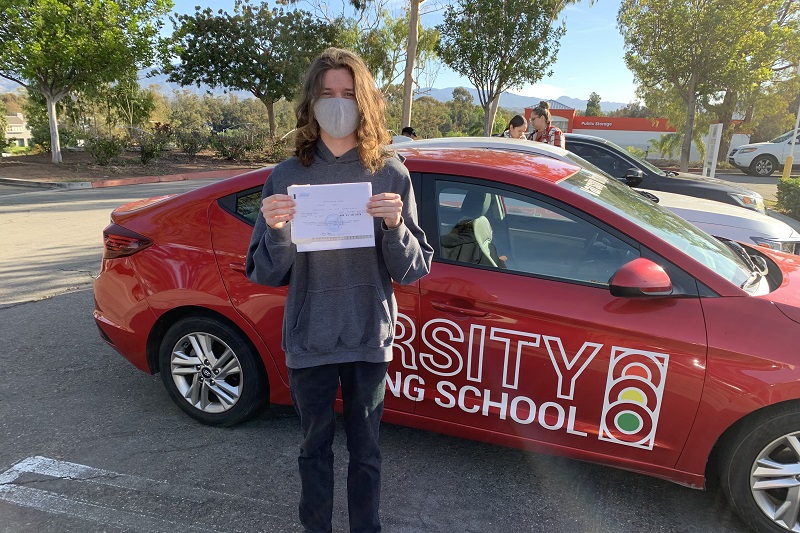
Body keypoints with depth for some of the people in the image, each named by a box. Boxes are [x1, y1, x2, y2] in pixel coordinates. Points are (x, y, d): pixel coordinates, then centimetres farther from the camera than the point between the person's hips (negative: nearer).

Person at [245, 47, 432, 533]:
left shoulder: (391, 174, -5)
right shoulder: (288, 176, -4)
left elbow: (414, 270, -6)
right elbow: (266, 276, -2)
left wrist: (395, 225, -24)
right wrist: (276, 231, -22)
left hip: (370, 340, 0)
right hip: (308, 342, 1)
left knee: (366, 450, 17)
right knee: (316, 447, 19)